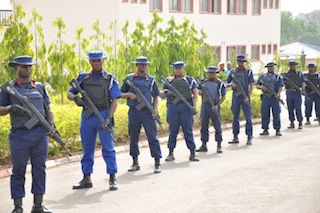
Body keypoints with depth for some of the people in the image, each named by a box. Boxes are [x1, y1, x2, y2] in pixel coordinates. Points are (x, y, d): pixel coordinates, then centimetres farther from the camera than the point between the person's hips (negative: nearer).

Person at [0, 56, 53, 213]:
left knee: (39, 170, 6)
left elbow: (48, 110, 16)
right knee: (18, 171, 2)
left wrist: (51, 126, 2)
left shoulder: (39, 87, 14)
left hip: (40, 134, 3)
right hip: (19, 135, -3)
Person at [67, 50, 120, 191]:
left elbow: (115, 100, -2)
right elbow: (69, 93, 12)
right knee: (87, 149, 9)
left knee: (108, 148, -3)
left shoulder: (110, 78, 3)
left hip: (103, 115, -3)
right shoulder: (83, 78, 11)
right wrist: (76, 98, -11)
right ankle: (86, 179, 16)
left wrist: (109, 118, -14)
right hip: (87, 116, 3)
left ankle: (112, 179, 2)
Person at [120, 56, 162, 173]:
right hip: (133, 111, 1)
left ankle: (157, 163, -2)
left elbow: (156, 96, 11)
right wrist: (129, 95, -9)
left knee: (153, 137, -5)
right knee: (133, 138, 7)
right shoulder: (129, 78, 8)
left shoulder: (151, 79, 8)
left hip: (147, 111, -1)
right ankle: (135, 162, 19)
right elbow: (120, 94, 12)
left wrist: (155, 109, -3)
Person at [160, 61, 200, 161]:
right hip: (172, 107, 1)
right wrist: (164, 92, -12)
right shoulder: (168, 80, 16)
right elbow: (161, 92, 13)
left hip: (186, 107, -1)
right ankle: (171, 154, 10)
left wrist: (194, 105, -8)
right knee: (173, 131, 3)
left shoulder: (189, 80, 13)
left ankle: (193, 153, 2)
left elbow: (195, 93, 7)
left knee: (188, 130, -1)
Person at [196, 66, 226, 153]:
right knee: (204, 126, 6)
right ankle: (204, 145, 12)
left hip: (214, 107, -3)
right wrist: (200, 92, -9)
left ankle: (219, 146, 2)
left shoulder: (220, 83, 1)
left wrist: (217, 105, -12)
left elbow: (223, 96, 0)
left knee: (217, 126, -3)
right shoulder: (203, 82, 11)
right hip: (204, 106, 3)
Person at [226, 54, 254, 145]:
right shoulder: (233, 72, 10)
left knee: (248, 117, -6)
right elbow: (226, 84, 14)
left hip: (245, 95, -3)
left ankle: (249, 138, -3)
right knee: (235, 117, 7)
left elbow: (251, 85, -2)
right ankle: (235, 137, 14)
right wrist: (231, 85, -8)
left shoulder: (248, 71, 2)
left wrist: (248, 97, -13)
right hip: (236, 95, 3)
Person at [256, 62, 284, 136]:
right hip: (265, 97, 2)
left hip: (274, 98, -2)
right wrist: (261, 87, -9)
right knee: (264, 114, 3)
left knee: (276, 114, -3)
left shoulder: (278, 77, 7)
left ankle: (277, 130, 1)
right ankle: (265, 130, 10)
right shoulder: (262, 77, 14)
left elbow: (280, 86, -2)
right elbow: (257, 85, 13)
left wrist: (278, 93, -20)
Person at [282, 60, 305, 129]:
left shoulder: (299, 73, 7)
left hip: (297, 92, -2)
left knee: (298, 108, -6)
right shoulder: (286, 74, 10)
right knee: (290, 109, 5)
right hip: (289, 93, 2)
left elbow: (303, 82, 2)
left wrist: (303, 89, -13)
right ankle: (292, 123, 13)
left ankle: (300, 123, -2)